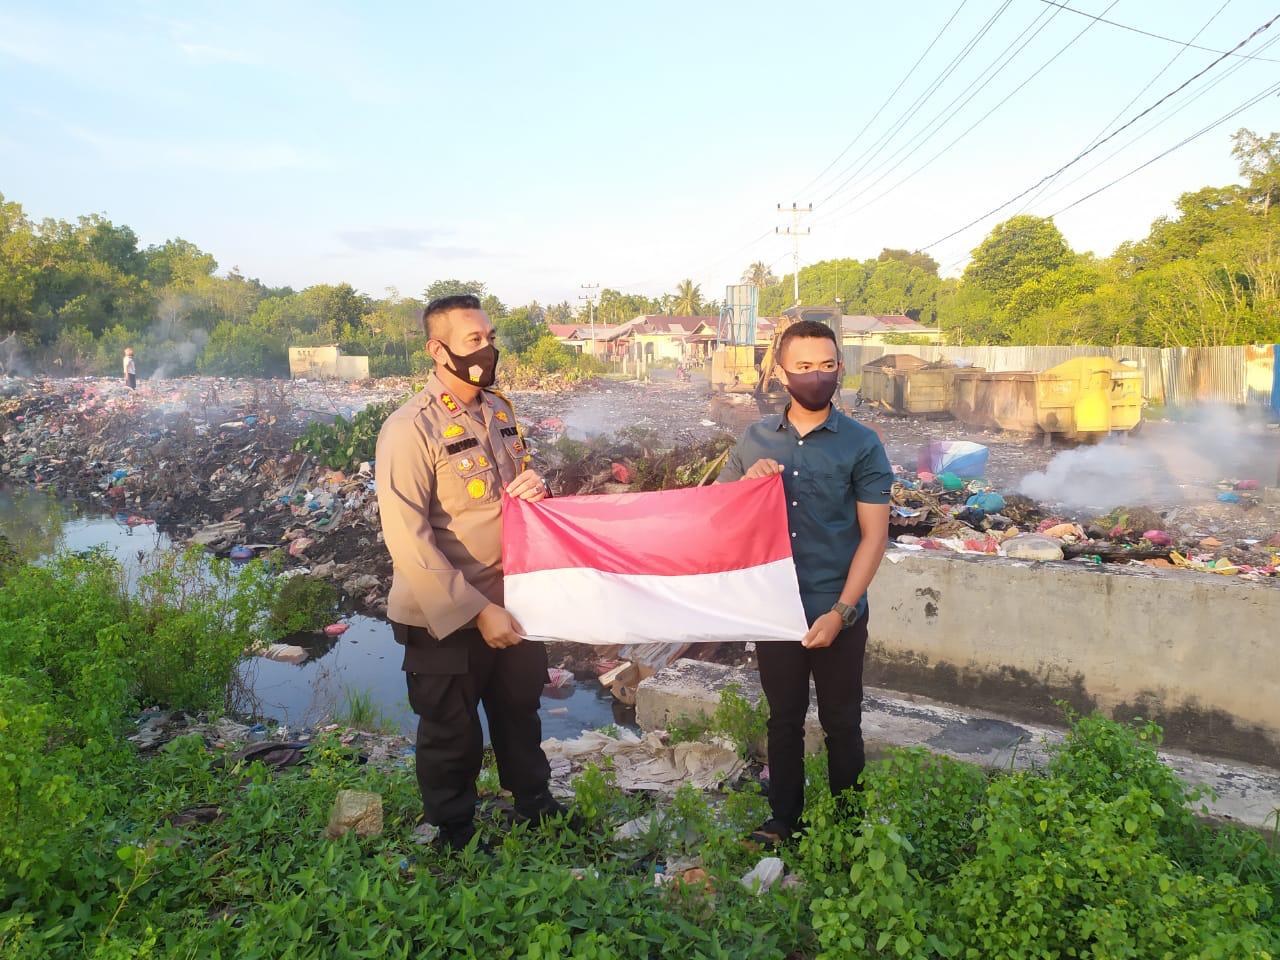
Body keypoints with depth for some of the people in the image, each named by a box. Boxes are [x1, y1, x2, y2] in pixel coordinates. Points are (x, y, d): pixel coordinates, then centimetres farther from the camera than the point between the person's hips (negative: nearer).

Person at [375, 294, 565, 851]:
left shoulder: (499, 410, 3)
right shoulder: (411, 429, -19)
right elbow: (408, 540, -23)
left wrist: (533, 486, -8)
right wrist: (476, 612, -23)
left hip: (511, 600, 6)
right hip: (446, 619, -6)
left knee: (520, 714, 25)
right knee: (452, 737, 14)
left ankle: (534, 805, 49)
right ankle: (455, 839, 38)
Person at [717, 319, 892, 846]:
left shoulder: (862, 444, -5)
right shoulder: (756, 439, 3)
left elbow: (874, 535, -8)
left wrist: (840, 612, -15)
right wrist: (747, 483, -12)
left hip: (837, 613, -2)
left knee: (841, 724, 12)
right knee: (783, 721, 16)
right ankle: (784, 818, 33)